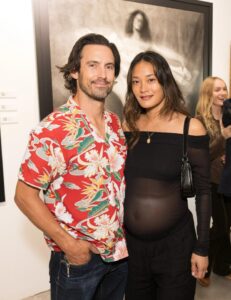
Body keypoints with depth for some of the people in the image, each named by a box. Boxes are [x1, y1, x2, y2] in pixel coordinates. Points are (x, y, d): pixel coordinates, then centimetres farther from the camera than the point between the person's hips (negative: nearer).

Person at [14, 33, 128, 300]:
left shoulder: (115, 123, 1)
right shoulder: (54, 129, -19)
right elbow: (25, 195, -16)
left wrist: (125, 237, 4)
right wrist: (68, 244, -19)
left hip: (119, 252, 6)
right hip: (78, 257, -6)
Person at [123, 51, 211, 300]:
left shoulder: (191, 128, -12)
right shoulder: (128, 126, -2)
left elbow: (203, 191, -7)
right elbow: (120, 183, 6)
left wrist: (202, 247, -6)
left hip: (175, 243, -3)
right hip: (131, 242, 3)